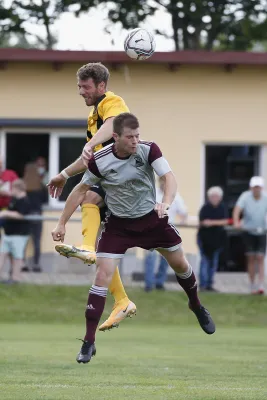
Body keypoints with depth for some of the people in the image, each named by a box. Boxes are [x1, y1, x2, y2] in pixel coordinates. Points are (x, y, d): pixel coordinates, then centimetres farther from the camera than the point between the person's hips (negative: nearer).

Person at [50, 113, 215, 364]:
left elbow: (169, 177, -32)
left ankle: (197, 306, 48)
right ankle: (89, 342, -9)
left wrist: (166, 202, -52)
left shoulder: (148, 150, -21)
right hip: (118, 224, -2)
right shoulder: (100, 161, -21)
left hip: (151, 218, 2)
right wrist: (62, 223, -7)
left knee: (180, 264, 16)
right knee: (103, 275, -14)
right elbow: (81, 190, -6)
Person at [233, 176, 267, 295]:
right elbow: (237, 210, -26)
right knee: (251, 258, 2)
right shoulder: (245, 197, -14)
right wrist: (236, 223, -44)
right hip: (248, 231, 0)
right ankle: (253, 286, 11)